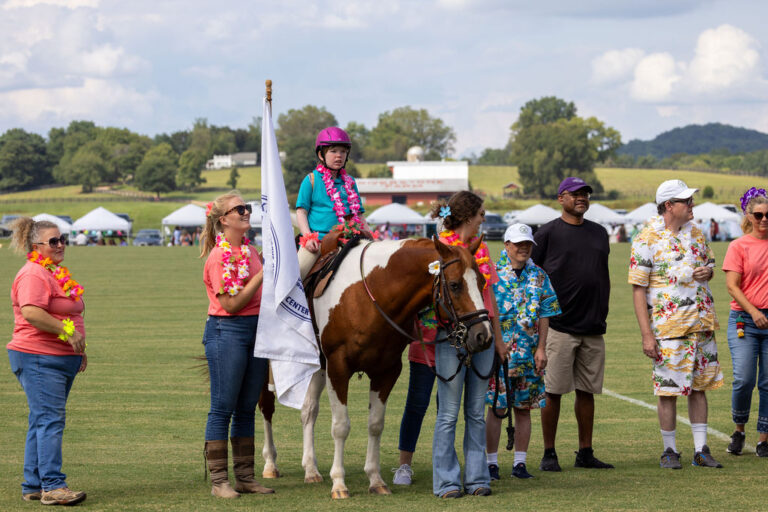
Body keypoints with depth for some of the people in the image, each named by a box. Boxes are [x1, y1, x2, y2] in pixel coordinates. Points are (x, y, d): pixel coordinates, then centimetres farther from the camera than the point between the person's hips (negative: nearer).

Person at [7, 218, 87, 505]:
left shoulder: (57, 273, 20)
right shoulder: (33, 274, -13)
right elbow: (31, 312, -26)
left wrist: (79, 349, 24)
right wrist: (68, 332, -24)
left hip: (62, 359, 10)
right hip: (38, 358, -10)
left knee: (43, 422, 11)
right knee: (50, 419, -14)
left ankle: (33, 486, 15)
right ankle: (52, 486, -16)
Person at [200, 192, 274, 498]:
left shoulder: (251, 251, 12)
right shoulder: (219, 257, -13)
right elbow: (231, 304, -17)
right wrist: (262, 275, -18)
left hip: (257, 329, 8)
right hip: (227, 331, -8)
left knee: (247, 407, 11)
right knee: (223, 407, -3)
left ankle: (245, 477, 16)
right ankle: (219, 481, 1)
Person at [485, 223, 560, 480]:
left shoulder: (539, 276, 9)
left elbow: (544, 315, 8)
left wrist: (541, 348, 1)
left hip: (529, 353, 3)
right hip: (497, 350, -3)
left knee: (524, 408, 6)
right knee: (496, 407, -3)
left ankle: (520, 462, 13)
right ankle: (492, 462, 5)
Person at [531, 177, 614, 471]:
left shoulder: (599, 233, 15)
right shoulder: (548, 233, -2)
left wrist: (602, 311, 13)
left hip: (594, 328, 5)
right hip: (560, 326, -5)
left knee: (587, 391, 8)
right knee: (553, 391, -2)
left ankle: (585, 453, 14)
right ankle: (549, 454, 4)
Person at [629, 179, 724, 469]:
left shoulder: (695, 232, 9)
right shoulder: (647, 240, -10)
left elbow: (709, 263, 24)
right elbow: (638, 290, -10)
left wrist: (707, 272, -3)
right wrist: (646, 335, -15)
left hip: (701, 323, 6)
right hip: (668, 326, -6)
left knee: (699, 386, 9)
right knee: (669, 390, -1)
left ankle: (701, 450, 15)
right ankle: (669, 451, 10)